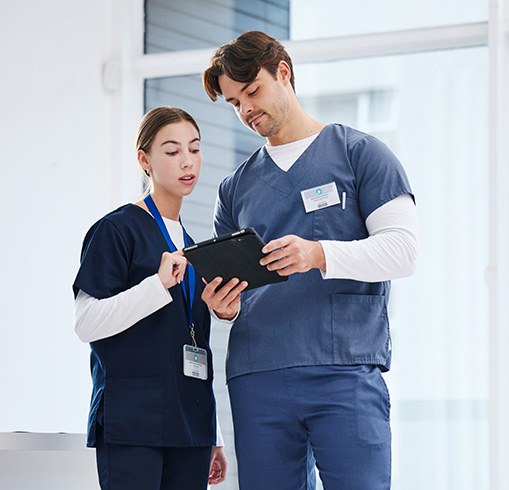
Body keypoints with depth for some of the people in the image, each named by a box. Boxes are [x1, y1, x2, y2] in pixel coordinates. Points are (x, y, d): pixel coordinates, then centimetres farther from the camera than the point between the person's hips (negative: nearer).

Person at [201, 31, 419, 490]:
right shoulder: (236, 188, 21)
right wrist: (222, 306, -4)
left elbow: (403, 247, -3)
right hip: (256, 379, 4)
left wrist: (319, 254, -18)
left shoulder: (358, 152, 8)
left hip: (346, 372, -4)